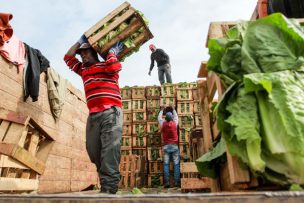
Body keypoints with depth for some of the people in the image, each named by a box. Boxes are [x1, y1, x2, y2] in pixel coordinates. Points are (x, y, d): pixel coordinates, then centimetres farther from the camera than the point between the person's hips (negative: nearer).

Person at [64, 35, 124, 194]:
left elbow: (114, 67, -12)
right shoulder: (83, 69, 31)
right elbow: (68, 57, 36)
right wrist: (81, 41, 35)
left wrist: (112, 52, 6)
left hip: (110, 112, -7)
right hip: (93, 115, 7)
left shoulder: (105, 65, 10)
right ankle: (106, 182, 11)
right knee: (94, 152, 2)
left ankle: (108, 189, -18)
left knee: (109, 152, -15)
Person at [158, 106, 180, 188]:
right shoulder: (174, 123, 1)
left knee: (166, 164, -1)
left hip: (166, 146, 1)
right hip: (174, 145, 0)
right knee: (176, 164, 0)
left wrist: (162, 110, 35)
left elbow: (159, 118, 21)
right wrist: (173, 109, 36)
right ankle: (176, 182, -4)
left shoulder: (163, 124, 2)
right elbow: (176, 117, 22)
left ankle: (166, 182, -6)